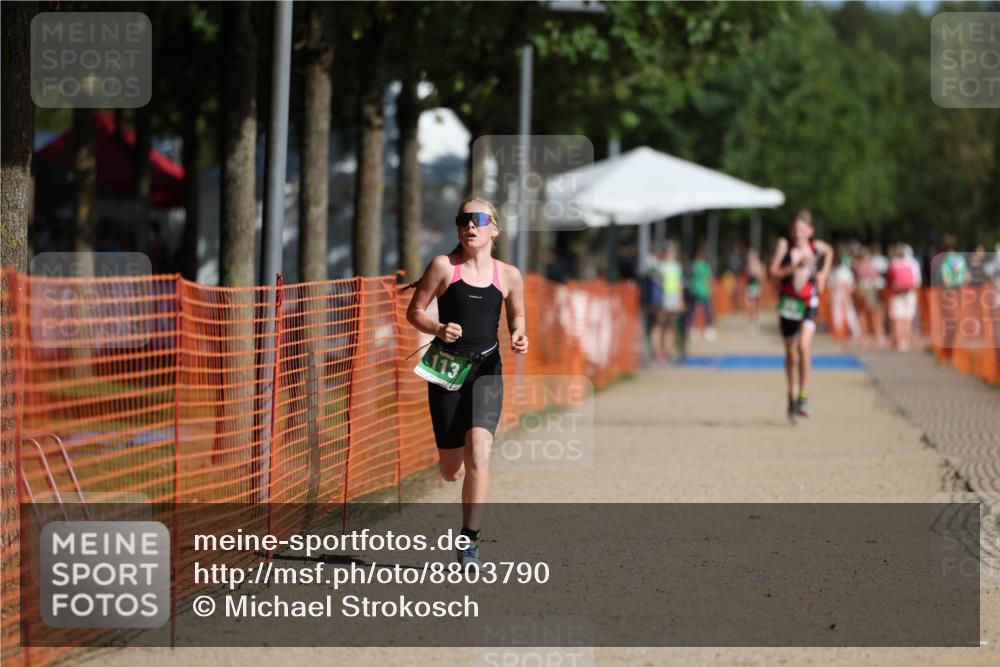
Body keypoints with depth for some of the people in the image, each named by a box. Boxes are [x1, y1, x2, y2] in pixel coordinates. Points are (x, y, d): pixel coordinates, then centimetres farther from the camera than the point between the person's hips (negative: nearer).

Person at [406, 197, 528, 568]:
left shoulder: (509, 276, 3)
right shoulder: (444, 266, -3)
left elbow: (516, 315, 19)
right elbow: (414, 312, 1)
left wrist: (518, 335, -3)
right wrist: (438, 329, -18)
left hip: (487, 370, 0)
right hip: (447, 369, 0)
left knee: (478, 451, -21)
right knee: (451, 471, 4)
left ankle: (469, 542, -15)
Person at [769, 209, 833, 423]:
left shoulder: (817, 247, 0)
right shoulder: (785, 244, -6)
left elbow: (829, 252, 24)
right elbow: (774, 270, -15)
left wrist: (823, 275, 15)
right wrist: (796, 267, -25)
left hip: (809, 302, 0)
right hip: (788, 301, 1)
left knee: (804, 345, -20)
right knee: (790, 352, 10)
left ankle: (803, 396, -12)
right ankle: (792, 397, 25)